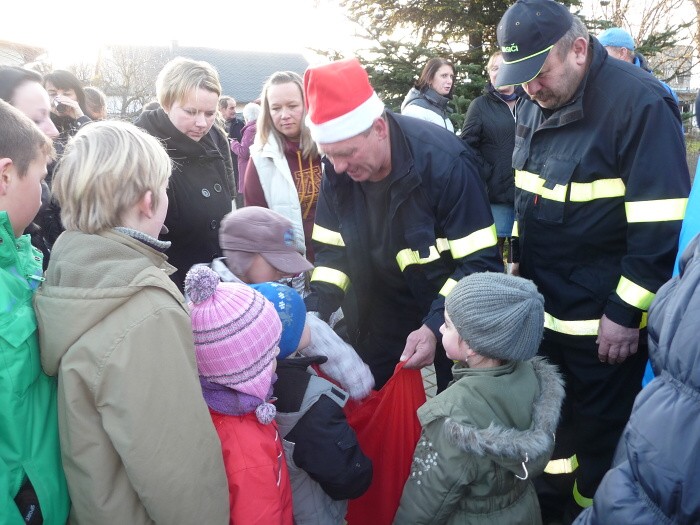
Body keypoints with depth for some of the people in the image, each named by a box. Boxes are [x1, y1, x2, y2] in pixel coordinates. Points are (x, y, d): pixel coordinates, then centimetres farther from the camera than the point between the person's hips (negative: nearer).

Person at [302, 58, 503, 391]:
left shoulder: (444, 162, -28)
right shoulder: (337, 172, -12)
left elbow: (479, 261, -24)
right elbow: (333, 248, 0)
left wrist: (436, 326, -33)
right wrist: (316, 307, -17)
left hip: (449, 317, -4)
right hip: (378, 322, 5)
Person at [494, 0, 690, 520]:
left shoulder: (640, 101, -18)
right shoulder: (536, 103, 5)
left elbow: (662, 224, -19)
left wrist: (627, 313, -17)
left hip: (604, 319, -7)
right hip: (542, 307, 7)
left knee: (598, 434, 9)